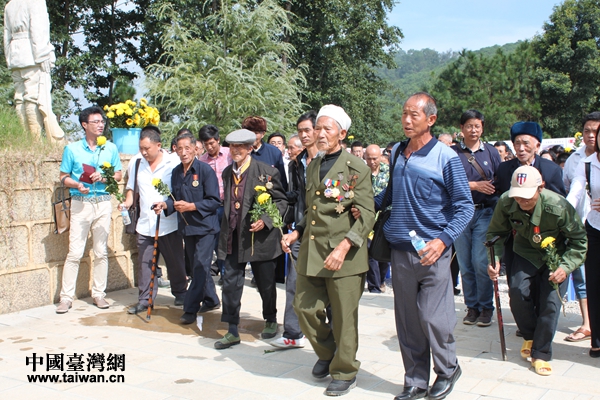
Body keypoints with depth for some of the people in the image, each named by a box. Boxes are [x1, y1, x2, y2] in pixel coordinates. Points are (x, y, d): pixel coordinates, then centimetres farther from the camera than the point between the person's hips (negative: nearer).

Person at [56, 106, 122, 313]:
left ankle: (99, 293, 17)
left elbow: (118, 175, 8)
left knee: (101, 252, 7)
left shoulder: (111, 148, 6)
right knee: (74, 252, -5)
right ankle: (66, 297, 1)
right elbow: (64, 177, 3)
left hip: (103, 203, 2)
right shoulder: (72, 149, 1)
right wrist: (77, 185, -17)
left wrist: (103, 178, -11)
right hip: (80, 203, -2)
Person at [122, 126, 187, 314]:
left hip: (169, 223, -3)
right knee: (145, 263, 4)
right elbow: (131, 187, 21)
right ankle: (145, 300, 13)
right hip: (145, 224, 3)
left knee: (175, 262, 10)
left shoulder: (173, 163, -7)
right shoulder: (136, 163, 8)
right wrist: (128, 201, 2)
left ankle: (180, 293, 29)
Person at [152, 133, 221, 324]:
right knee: (198, 267, 16)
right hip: (186, 227, 7)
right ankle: (211, 299, 32)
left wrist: (191, 206, -22)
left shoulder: (205, 170, -13)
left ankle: (190, 309, -2)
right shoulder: (176, 172, 6)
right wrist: (165, 205, -5)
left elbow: (214, 201, -15)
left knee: (200, 267, -6)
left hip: (205, 226, -7)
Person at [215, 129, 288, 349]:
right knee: (231, 283, 2)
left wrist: (265, 220, -19)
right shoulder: (227, 172, 9)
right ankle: (232, 331, 11)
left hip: (259, 236, -4)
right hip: (233, 237, 4)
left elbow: (281, 201, -6)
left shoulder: (266, 172, -9)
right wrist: (226, 229, 13)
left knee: (265, 282, 11)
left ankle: (271, 320, 36)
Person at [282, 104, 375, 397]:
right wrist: (297, 232, 9)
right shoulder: (312, 167, 15)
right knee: (304, 307, 9)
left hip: (344, 255, -6)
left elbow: (367, 214, -12)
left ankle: (344, 373, 21)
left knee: (344, 317, 3)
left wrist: (343, 247, -21)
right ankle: (327, 353, 35)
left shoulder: (356, 168, -6)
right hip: (310, 252, 6)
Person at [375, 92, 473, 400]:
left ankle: (447, 369, 25)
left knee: (432, 318, -2)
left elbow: (464, 206, -6)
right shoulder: (396, 153, 8)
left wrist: (443, 240, -18)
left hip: (431, 252, -5)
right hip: (400, 250, 5)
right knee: (407, 322, 9)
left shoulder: (446, 158, -8)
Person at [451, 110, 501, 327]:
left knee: (481, 262, -6)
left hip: (485, 213, 0)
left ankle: (486, 307, 8)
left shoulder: (491, 152, 9)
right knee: (465, 264, 5)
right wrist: (474, 185, -11)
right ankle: (472, 306, 18)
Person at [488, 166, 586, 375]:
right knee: (517, 292, -15)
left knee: (550, 301, -13)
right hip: (525, 253, 2)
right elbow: (495, 233, -7)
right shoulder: (506, 203, -25)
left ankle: (540, 354, 4)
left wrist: (566, 267, -28)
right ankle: (530, 336, 15)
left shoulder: (558, 207, -31)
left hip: (556, 256, -2)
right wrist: (495, 259, -23)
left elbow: (579, 241, -17)